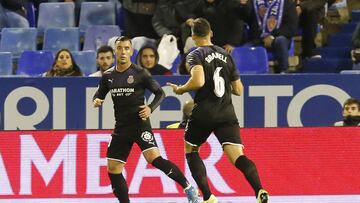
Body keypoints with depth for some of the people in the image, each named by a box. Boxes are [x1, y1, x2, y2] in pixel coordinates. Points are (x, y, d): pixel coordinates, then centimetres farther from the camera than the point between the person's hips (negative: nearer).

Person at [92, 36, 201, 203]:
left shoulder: (140, 73, -6)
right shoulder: (108, 76, 7)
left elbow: (160, 93, -1)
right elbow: (99, 94, 21)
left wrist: (150, 108, -19)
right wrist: (97, 101, -2)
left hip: (140, 123, -5)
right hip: (121, 127, 6)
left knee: (154, 158, -24)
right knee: (113, 169, 1)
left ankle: (188, 188, -14)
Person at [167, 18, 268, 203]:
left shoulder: (195, 55, -2)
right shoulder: (226, 55, 15)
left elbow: (198, 81, -21)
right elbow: (238, 90, 17)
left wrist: (180, 90, -3)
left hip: (203, 113, -3)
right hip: (227, 114, 3)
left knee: (191, 150, 20)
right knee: (237, 157, -8)